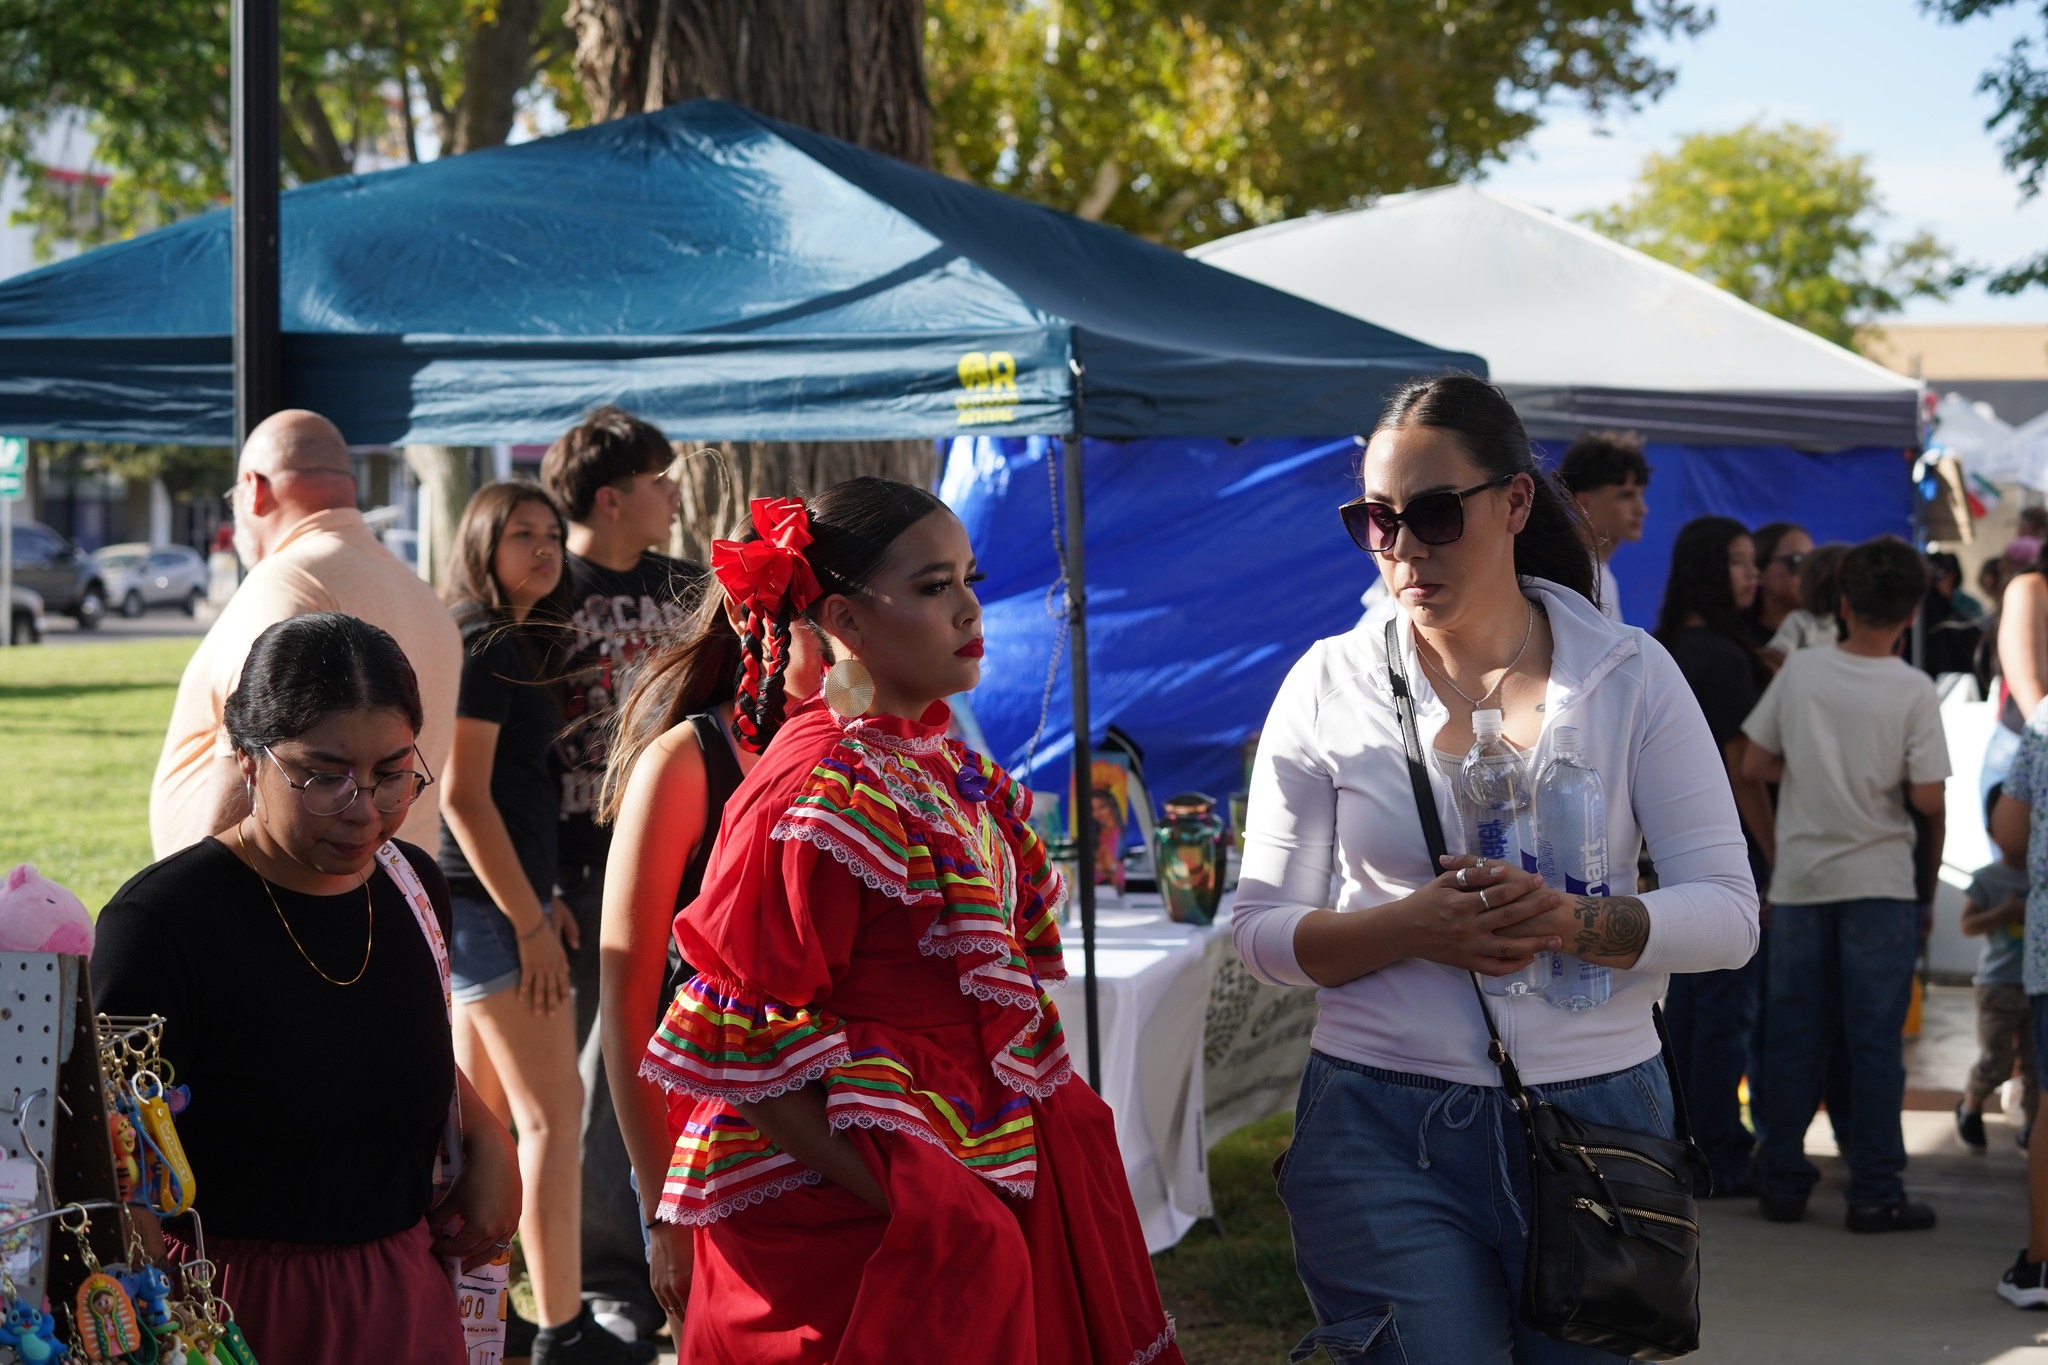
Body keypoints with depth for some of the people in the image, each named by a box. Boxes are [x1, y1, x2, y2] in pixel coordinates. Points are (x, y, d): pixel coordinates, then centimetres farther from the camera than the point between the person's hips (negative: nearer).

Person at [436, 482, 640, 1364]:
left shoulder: (508, 645, 15)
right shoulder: (485, 648, -14)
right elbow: (462, 795, -19)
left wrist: (539, 898, 18)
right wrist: (529, 919, -18)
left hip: (495, 898, 10)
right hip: (491, 902, -10)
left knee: (484, 1116, 14)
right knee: (552, 1114, -7)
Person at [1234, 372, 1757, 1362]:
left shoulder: (1630, 675, 2)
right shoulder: (1330, 685, 3)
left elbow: (1729, 913, -2)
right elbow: (1262, 928, 1)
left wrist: (1575, 924, -21)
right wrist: (1411, 928, -17)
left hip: (1596, 1120, 1)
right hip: (1383, 1132, -1)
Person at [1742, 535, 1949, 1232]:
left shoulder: (1801, 670, -1)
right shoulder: (1913, 690, -9)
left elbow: (1755, 764, 2)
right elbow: (1928, 798, -11)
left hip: (1799, 879, 3)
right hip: (1879, 882, -3)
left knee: (1793, 1036, 9)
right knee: (1876, 1040, 2)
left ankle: (1782, 1182, 15)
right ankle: (1875, 1193, 4)